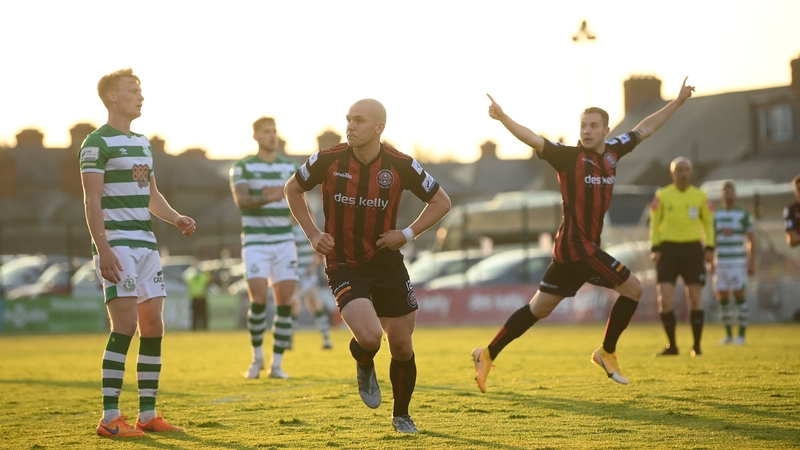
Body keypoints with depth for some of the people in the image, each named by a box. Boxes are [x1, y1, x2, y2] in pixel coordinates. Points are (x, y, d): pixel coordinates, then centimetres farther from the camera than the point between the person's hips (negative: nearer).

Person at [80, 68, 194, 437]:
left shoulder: (142, 143, 19)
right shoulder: (97, 143, -6)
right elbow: (92, 201, -12)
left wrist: (176, 218, 6)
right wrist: (103, 250, -20)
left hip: (146, 243, 8)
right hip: (116, 244, -8)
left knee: (153, 327, 6)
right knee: (125, 326, -14)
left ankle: (148, 414, 12)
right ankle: (110, 418, -10)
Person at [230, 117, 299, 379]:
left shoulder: (290, 167, 11)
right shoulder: (242, 167, 0)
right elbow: (241, 201, -16)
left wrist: (285, 194, -17)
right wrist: (266, 198, -32)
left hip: (284, 242, 3)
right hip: (255, 242, -3)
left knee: (284, 301, -4)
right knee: (259, 299, -13)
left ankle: (277, 364, 4)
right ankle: (257, 357, 8)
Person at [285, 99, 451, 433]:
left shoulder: (401, 165, -10)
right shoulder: (328, 160, -11)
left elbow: (441, 201, 4)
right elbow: (293, 189, 8)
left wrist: (408, 234, -8)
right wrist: (312, 235, 0)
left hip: (388, 265, 2)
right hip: (343, 266, -2)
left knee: (402, 348, 5)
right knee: (369, 337, -23)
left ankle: (401, 415, 30)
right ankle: (364, 368, 15)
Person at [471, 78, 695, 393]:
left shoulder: (612, 152, 9)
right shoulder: (569, 157, -10)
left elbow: (644, 129, 21)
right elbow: (533, 139, -22)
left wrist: (677, 102, 23)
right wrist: (503, 119, -38)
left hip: (580, 246, 8)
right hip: (576, 245, -8)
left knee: (539, 309, 11)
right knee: (632, 288, -5)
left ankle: (488, 355, 16)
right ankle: (607, 353, 7)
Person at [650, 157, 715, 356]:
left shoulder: (701, 197, 7)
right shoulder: (662, 196, 5)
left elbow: (708, 223, 12)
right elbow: (654, 222, 7)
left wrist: (709, 248, 1)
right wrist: (655, 248, -3)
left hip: (693, 249, 0)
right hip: (668, 248, 0)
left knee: (695, 297, -1)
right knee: (664, 298, -8)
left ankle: (696, 345, 9)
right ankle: (671, 345, 5)